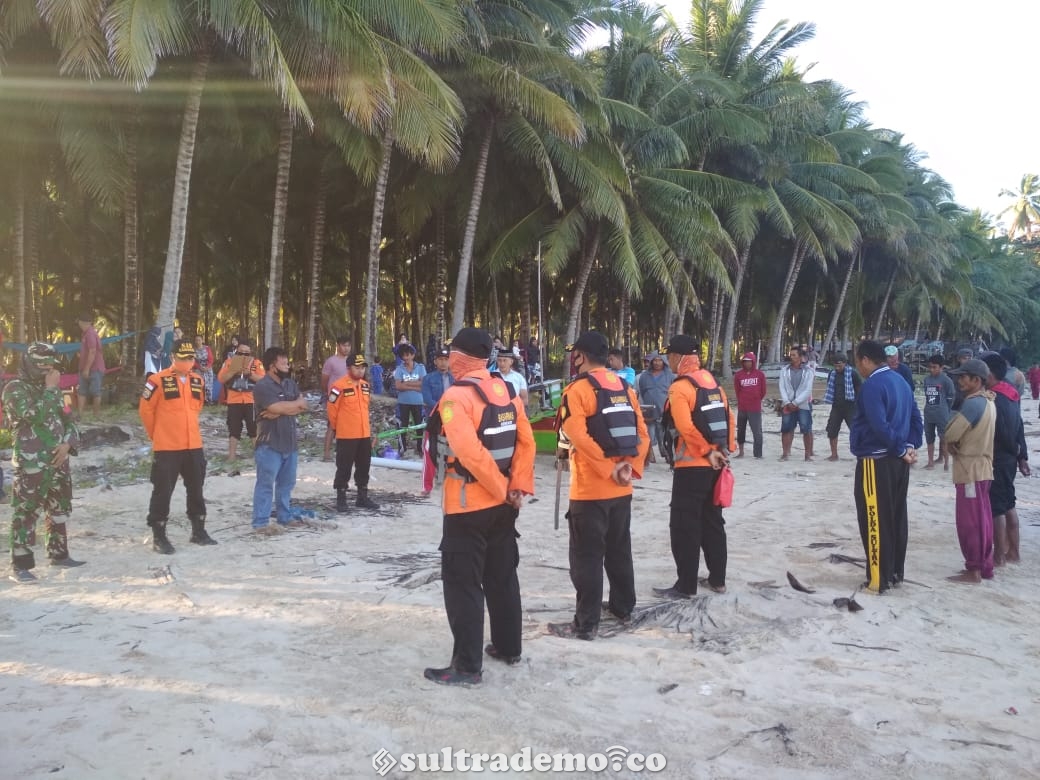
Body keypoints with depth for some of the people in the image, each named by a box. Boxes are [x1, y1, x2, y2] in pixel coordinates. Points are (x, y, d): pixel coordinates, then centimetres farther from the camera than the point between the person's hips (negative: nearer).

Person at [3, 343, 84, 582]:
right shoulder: (15, 388, -8)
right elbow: (34, 416, -23)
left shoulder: (53, 389, 14)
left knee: (59, 509, 16)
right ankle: (20, 565, -2)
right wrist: (49, 389, -15)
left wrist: (67, 444, -1)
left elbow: (69, 421, 16)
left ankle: (59, 554, 28)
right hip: (30, 465, -7)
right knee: (26, 513, -6)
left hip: (58, 461, 7)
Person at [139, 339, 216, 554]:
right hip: (166, 448, -6)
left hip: (193, 446, 6)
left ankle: (198, 532, 27)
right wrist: (156, 434, 6)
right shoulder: (158, 381, -12)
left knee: (196, 490, 14)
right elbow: (145, 409, -5)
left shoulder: (198, 381, 6)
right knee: (162, 492, 1)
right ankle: (159, 537, 11)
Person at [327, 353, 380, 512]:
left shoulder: (366, 386, 9)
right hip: (346, 436, -7)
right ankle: (341, 499, 11)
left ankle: (362, 497, 25)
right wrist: (338, 426, 1)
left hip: (364, 434, 7)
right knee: (344, 468, 1)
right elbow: (331, 409, -10)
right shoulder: (339, 386, -15)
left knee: (364, 467, 14)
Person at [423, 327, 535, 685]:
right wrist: (517, 486, 0)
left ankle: (467, 666, 7)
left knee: (463, 585, 2)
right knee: (502, 577, 19)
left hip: (467, 505, -8)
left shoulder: (456, 396, -17)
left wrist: (500, 487, -14)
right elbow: (526, 442, 4)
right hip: (502, 503, 8)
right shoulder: (506, 390, 6)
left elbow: (469, 452, -25)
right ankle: (508, 648, 31)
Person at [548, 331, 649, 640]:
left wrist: (607, 469, -17)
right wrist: (630, 466, -3)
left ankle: (586, 623, 4)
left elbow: (578, 435, -23)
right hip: (622, 489, 7)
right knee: (619, 550, 20)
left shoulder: (579, 388, -11)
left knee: (587, 556, 0)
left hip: (590, 489, -7)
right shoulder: (626, 388, 10)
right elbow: (642, 434, 5)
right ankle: (623, 607, 33)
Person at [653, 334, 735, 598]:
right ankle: (717, 579, 25)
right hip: (714, 465, 8)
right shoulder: (712, 381, 10)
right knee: (713, 521, 17)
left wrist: (707, 452, -13)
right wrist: (726, 450, 11)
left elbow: (686, 428, -22)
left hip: (691, 466, -8)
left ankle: (686, 585, 5)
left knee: (684, 526, 0)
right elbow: (728, 417, 11)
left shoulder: (680, 388, -14)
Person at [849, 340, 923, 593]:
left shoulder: (872, 385, -16)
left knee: (874, 520, -2)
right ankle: (896, 573, 23)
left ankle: (879, 579, 2)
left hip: (876, 461, -9)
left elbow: (879, 426, -22)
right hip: (897, 461, 9)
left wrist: (901, 450, -11)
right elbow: (916, 419, 13)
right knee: (897, 518, 14)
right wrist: (910, 447, 4)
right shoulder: (901, 381, 12)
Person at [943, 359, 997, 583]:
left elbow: (950, 434, -18)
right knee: (982, 519, 14)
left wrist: (952, 444, 1)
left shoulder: (973, 402, -19)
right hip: (981, 466, 10)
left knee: (969, 521, -3)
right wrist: (957, 442, -2)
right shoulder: (987, 401, 12)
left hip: (970, 469, -10)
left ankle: (973, 570, 2)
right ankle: (985, 566, 20)